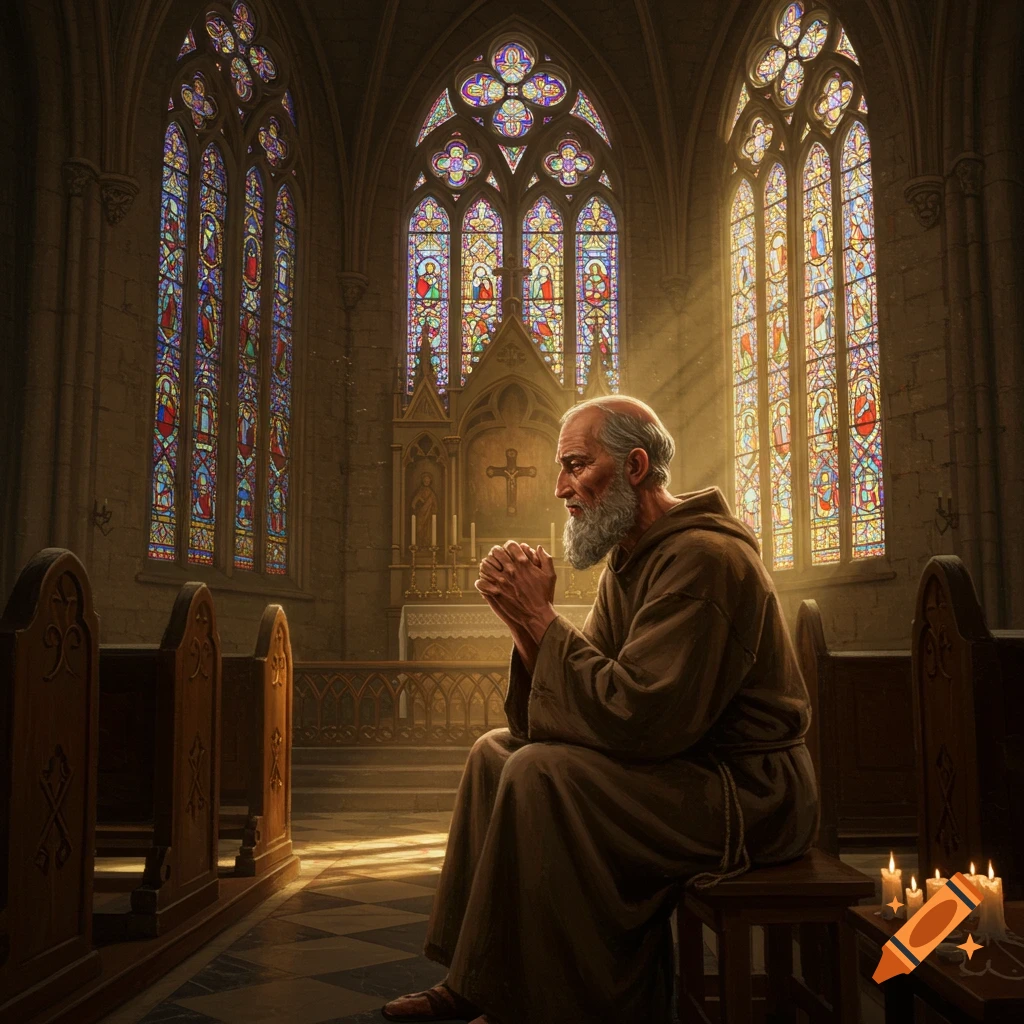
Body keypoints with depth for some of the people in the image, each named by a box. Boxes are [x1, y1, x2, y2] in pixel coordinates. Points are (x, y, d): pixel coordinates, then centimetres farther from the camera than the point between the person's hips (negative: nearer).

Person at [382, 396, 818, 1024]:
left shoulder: (701, 558, -21)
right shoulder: (630, 560, 11)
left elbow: (635, 717, -28)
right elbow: (596, 700, 5)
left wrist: (542, 620, -20)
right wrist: (528, 621, -11)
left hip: (745, 791, -10)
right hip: (685, 765, 10)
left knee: (539, 775, -26)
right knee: (496, 752, 10)